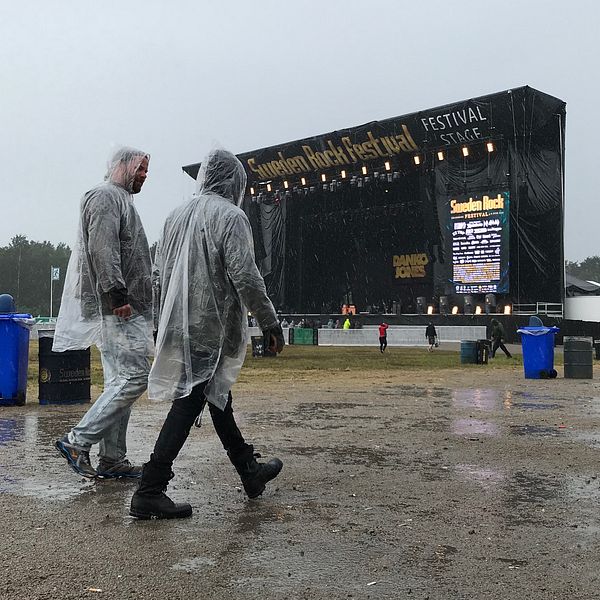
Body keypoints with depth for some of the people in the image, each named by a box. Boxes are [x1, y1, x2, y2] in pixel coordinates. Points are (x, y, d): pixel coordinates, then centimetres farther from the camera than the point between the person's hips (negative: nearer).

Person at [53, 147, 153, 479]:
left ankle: (112, 458, 12)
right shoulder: (105, 196, -5)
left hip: (126, 308, 11)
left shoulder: (120, 199, 27)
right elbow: (102, 249, -18)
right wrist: (117, 294, -23)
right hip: (119, 308, -11)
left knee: (119, 382, 9)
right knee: (134, 377, -13)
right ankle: (77, 441, -7)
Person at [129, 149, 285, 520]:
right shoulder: (231, 216, -10)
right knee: (189, 403, -5)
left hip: (178, 327, 9)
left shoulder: (177, 216, 12)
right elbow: (244, 276, -18)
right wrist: (271, 323, -11)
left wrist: (164, 322, 23)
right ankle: (149, 493, -5)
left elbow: (159, 275, 15)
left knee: (217, 395, 18)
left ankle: (250, 472, 34)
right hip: (211, 328, -8)